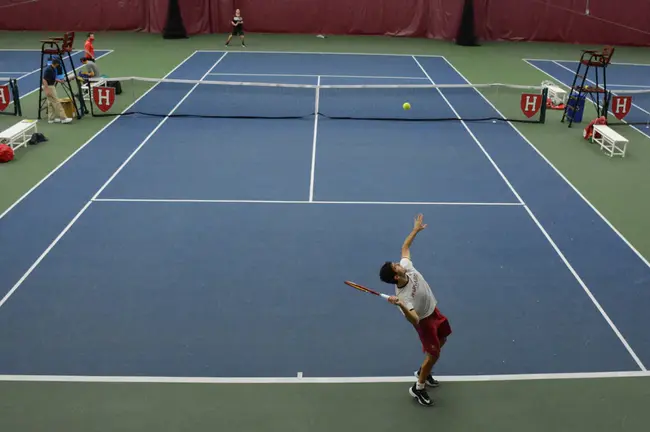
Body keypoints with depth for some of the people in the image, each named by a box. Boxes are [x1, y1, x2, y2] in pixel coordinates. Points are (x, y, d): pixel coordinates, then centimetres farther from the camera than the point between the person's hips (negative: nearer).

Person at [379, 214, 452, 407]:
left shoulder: (407, 267, -21)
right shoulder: (403, 295, -39)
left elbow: (405, 247, -1)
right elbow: (415, 320, -47)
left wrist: (416, 229, 1)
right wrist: (401, 306, -63)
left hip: (434, 311, 8)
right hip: (426, 320, -8)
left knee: (441, 340, 26)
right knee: (434, 354, 0)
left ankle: (423, 371, 46)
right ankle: (418, 388, 22)